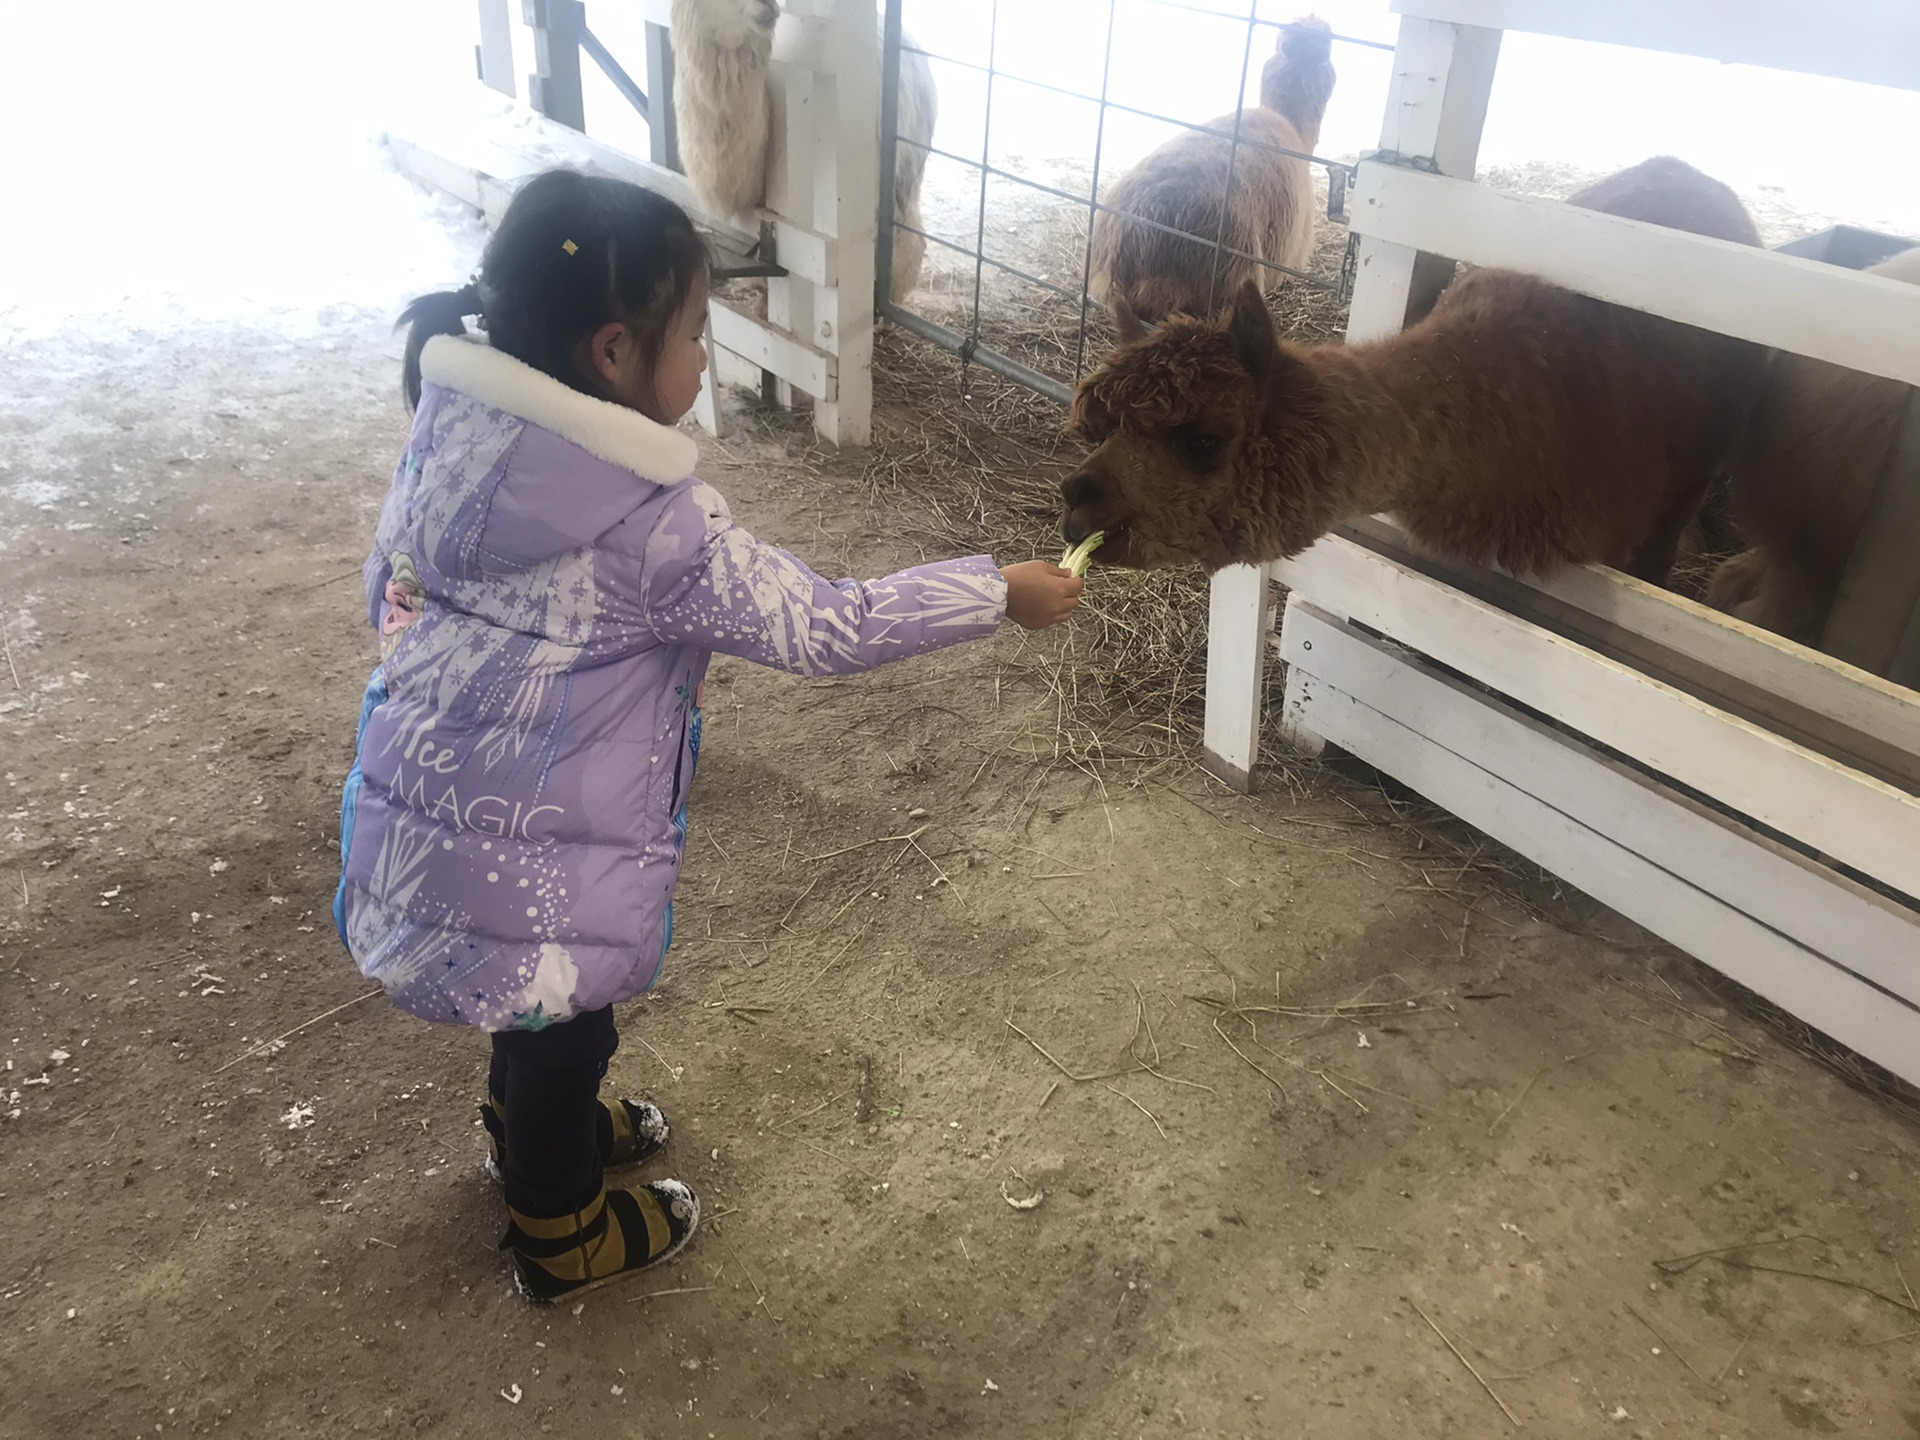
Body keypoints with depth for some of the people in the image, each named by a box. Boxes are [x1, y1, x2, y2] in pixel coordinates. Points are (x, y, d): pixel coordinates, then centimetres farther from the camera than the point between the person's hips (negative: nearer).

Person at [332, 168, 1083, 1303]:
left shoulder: (453, 432, -5)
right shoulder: (653, 523, -26)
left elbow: (392, 583, 8)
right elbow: (820, 627, -20)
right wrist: (1000, 593, -10)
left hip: (429, 786, 7)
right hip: (541, 851, -7)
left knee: (534, 999, 31)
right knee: (565, 1018, 18)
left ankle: (532, 1125, 58)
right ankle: (564, 1233, 43)